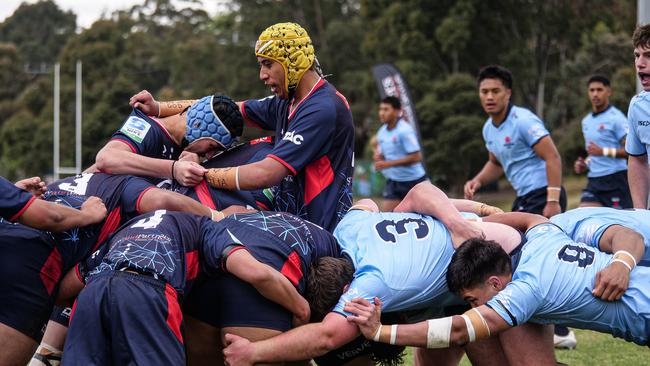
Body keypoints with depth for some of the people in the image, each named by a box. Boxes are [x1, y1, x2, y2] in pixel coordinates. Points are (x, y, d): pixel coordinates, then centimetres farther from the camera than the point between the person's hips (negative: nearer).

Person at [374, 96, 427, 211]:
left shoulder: (405, 130, -17)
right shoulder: (382, 132, 7)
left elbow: (416, 157, -22)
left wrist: (389, 164, -23)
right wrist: (379, 159, -5)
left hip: (412, 179, -6)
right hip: (393, 181, 6)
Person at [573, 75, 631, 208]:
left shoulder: (616, 118, -7)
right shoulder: (586, 121, 18)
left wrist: (604, 151, -21)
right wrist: (585, 164, 11)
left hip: (615, 178, -7)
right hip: (593, 179, 7)